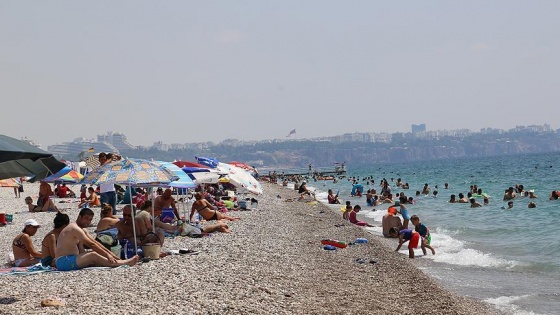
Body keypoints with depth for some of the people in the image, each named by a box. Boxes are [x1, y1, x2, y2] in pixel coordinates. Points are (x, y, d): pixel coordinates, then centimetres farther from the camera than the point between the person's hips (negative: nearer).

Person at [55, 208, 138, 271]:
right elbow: (91, 244, -21)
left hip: (71, 260, 11)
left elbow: (95, 243, 14)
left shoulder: (82, 229, 18)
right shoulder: (75, 228, -16)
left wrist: (110, 253, 6)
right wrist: (107, 255, -22)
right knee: (93, 255, -24)